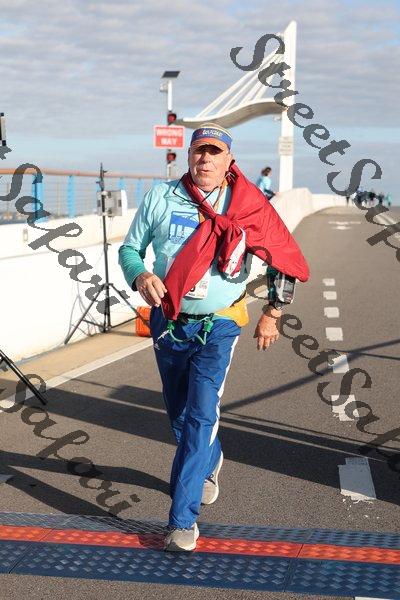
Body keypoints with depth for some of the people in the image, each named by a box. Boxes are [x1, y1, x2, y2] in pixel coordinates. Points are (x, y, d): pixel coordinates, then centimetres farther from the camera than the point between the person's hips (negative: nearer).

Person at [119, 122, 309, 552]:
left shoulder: (249, 207, -9)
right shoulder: (161, 197, -4)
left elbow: (285, 262, 2)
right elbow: (129, 248, 4)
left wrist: (271, 314, 4)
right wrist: (140, 275, -18)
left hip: (218, 326, -3)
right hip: (168, 321, 3)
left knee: (201, 416, -13)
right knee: (179, 413, 17)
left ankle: (183, 518, -4)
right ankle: (209, 463, 48)